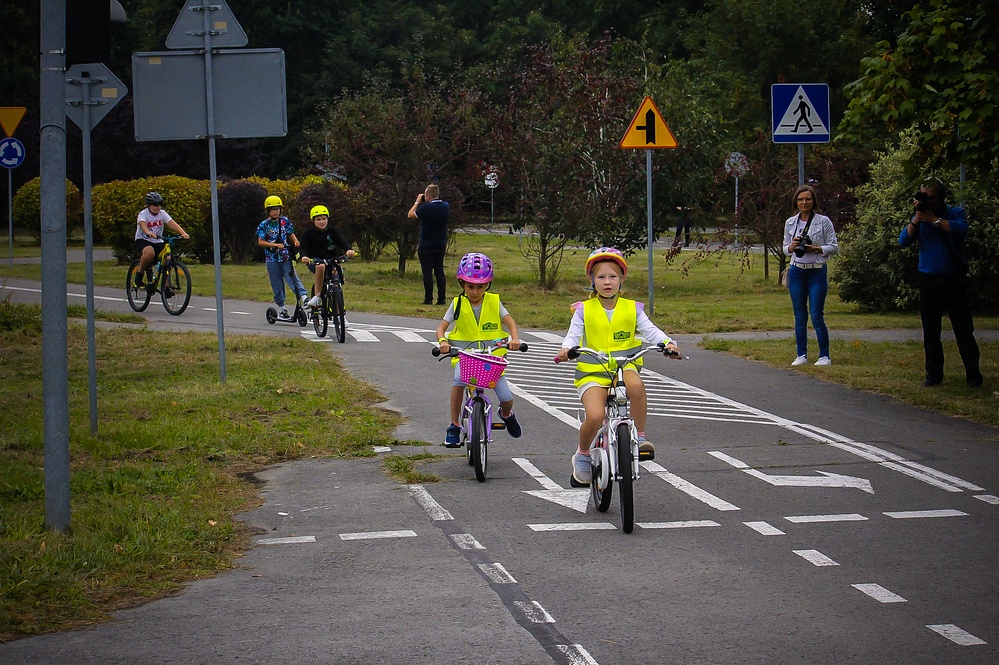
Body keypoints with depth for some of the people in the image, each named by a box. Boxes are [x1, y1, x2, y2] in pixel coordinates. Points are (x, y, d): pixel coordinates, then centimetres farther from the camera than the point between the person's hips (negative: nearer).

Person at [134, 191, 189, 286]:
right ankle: (140, 273, -12)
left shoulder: (162, 213, 0)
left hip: (157, 242, 5)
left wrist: (183, 233, -32)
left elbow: (172, 224, -14)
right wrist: (149, 233, -58)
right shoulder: (143, 214, -12)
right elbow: (142, 224, -35)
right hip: (142, 241, -5)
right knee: (150, 253, -38)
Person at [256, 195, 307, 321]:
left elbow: (290, 234, 14)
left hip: (285, 257, 1)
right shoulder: (264, 225, -1)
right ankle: (282, 309, 12)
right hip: (272, 258, -1)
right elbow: (260, 242, -7)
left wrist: (295, 241, -9)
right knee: (277, 285, 4)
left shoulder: (285, 221, 7)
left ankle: (303, 297, -31)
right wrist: (275, 245, -19)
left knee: (292, 277, -18)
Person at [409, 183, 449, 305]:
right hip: (441, 245, 6)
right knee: (439, 271, 10)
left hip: (426, 246, -6)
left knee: (427, 272, -1)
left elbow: (410, 215, -4)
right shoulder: (446, 206, 0)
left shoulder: (426, 207, -19)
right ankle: (441, 298, 7)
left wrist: (417, 202, 7)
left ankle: (428, 299, -1)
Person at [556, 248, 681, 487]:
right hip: (592, 371, -1)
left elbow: (650, 330, 0)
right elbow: (573, 334, -3)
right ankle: (582, 456, 3)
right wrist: (566, 349, -26)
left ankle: (640, 438, -17)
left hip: (625, 366, 1)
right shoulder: (584, 310, 7)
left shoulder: (632, 309, 9)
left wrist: (668, 343, -20)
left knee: (636, 385, -37)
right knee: (595, 416, -28)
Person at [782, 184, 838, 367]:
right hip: (796, 272, 4)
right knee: (800, 316, 6)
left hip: (817, 272, -4)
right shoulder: (790, 223, 8)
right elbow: (785, 248, 14)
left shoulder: (823, 221, -2)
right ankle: (801, 355, 13)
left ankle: (824, 356, 0)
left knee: (817, 316, -7)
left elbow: (834, 247, -2)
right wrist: (791, 247, -9)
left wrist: (816, 249, -17)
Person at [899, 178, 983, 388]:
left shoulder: (955, 213, 1)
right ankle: (934, 374, 14)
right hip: (929, 282, 3)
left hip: (954, 281, -3)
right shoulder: (920, 217, 8)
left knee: (964, 331, -3)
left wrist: (933, 220, -22)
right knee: (930, 332, 6)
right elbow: (904, 240, -4)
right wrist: (916, 219, -16)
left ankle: (973, 376, 0)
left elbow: (961, 229, -21)